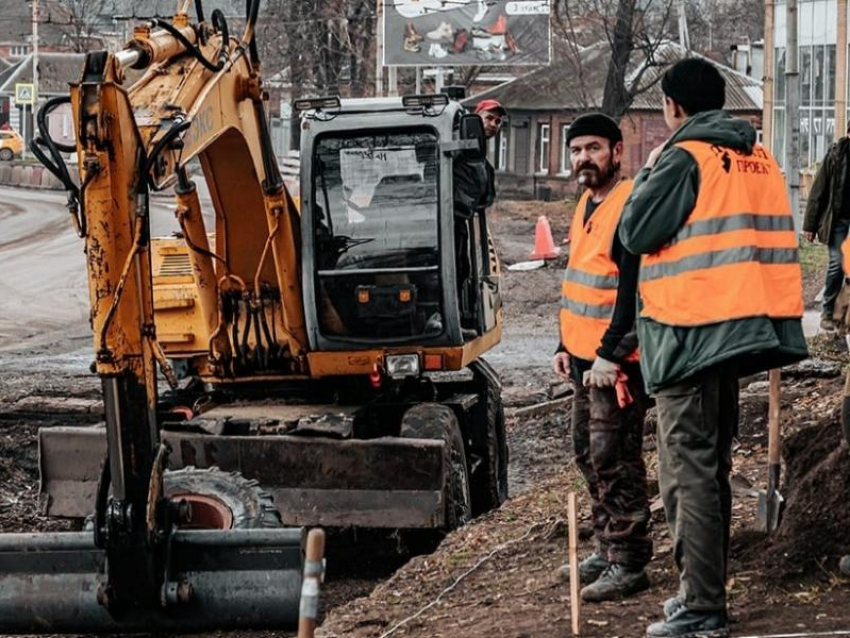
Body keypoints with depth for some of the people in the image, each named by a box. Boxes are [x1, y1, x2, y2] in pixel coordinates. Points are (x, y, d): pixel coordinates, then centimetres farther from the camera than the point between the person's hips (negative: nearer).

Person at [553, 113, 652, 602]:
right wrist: (567, 345, 21)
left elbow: (633, 286, -22)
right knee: (589, 454, 16)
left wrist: (610, 354, -24)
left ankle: (629, 565, -3)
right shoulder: (588, 205, 15)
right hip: (584, 357, 10)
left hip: (616, 360, -10)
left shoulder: (632, 205, -16)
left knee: (614, 459, -8)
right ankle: (608, 550, 26)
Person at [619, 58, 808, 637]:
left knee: (689, 472, -5)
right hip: (743, 324, 8)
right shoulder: (759, 160, 12)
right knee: (715, 468, 17)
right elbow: (775, 239, 17)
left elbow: (636, 233, -12)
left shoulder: (685, 159, -13)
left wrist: (649, 174, 1)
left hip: (691, 333, -8)